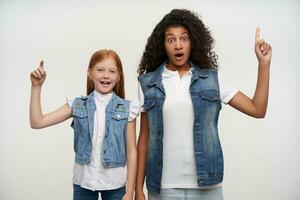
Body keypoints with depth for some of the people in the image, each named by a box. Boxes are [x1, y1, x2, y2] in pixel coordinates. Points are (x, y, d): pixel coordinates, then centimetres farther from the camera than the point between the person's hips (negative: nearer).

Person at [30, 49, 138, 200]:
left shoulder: (126, 109, -6)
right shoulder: (77, 105, -2)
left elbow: (131, 151, -3)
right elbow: (37, 122, -5)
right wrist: (36, 86, -12)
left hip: (115, 183, -1)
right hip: (83, 182, 1)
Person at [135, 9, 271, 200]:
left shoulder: (211, 78, 2)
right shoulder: (149, 83, 1)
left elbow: (257, 110, 1)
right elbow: (145, 137, 4)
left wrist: (264, 63, -5)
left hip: (206, 184, 1)